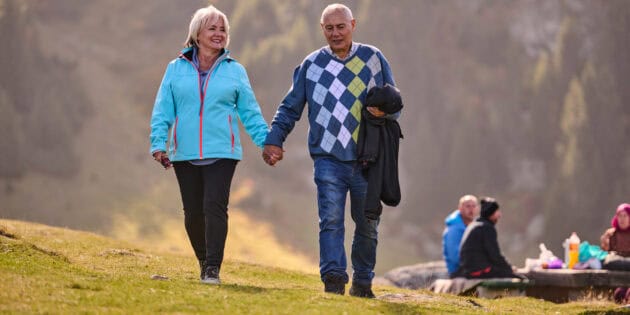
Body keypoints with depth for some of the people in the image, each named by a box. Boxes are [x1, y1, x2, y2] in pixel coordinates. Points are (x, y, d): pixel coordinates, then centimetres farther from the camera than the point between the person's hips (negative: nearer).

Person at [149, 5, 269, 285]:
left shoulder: (234, 71, 8)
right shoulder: (176, 69, 8)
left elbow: (250, 112, 9)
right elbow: (163, 111, 7)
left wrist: (266, 142, 0)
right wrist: (158, 143, -4)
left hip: (221, 153, -2)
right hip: (185, 154, 2)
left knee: (215, 207, -14)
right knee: (193, 212, 5)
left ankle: (213, 268, -12)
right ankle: (204, 261, 24)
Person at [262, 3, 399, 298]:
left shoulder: (373, 58, 7)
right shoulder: (312, 64, 7)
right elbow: (290, 107, 14)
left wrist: (384, 110, -12)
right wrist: (274, 139, 2)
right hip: (329, 159, -1)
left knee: (367, 225, 9)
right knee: (331, 219, -16)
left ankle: (363, 282, 22)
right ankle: (333, 278, -22)